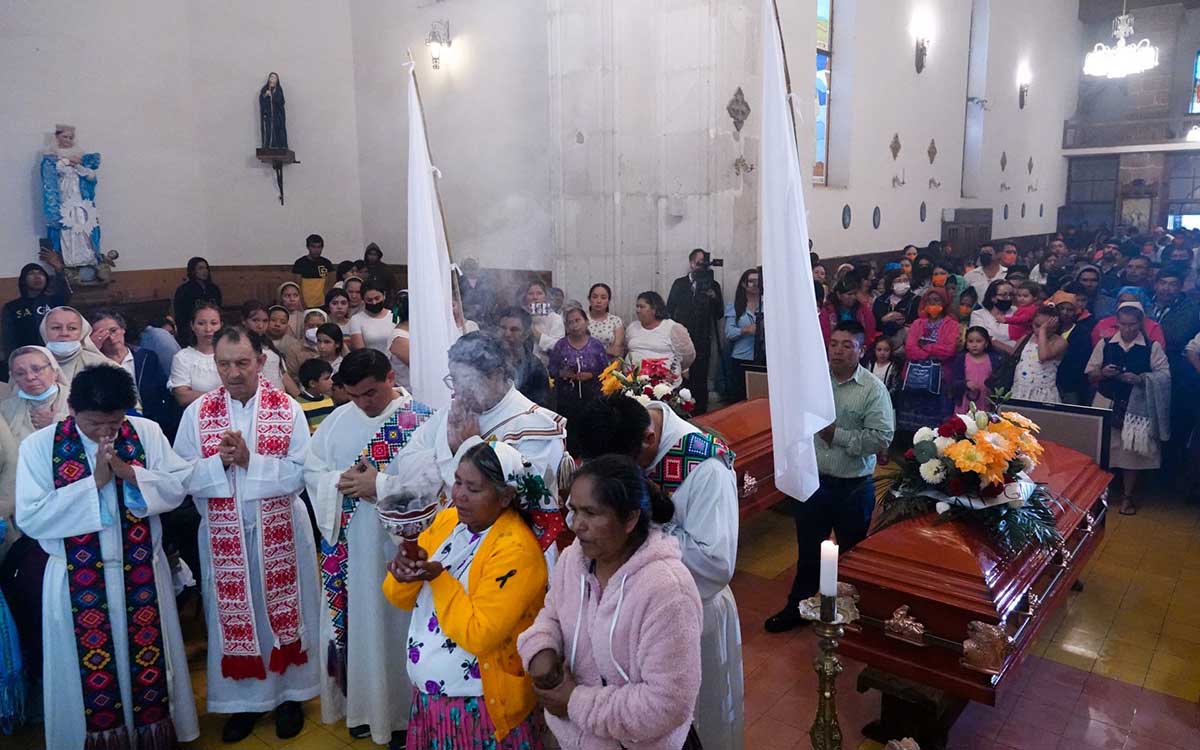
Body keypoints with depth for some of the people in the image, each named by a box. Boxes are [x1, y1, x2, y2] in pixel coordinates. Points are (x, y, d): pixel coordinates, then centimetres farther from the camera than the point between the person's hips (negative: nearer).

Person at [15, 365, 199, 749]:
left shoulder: (146, 432, -5)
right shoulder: (39, 445, -9)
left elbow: (179, 485, -6)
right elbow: (30, 517, -14)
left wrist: (130, 473, -21)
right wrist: (94, 483, -21)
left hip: (142, 574, 1)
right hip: (78, 581, -1)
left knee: (148, 659, 15)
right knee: (92, 672, 12)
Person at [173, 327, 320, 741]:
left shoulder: (288, 408, -8)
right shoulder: (197, 412, -3)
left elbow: (300, 473, -14)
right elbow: (182, 476, -5)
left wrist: (249, 459, -23)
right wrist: (220, 461, -22)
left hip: (278, 531, -1)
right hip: (223, 534, 2)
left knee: (282, 610, 11)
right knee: (233, 613, 12)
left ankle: (290, 693, 29)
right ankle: (244, 699, 30)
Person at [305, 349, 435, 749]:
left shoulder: (421, 420, -10)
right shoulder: (337, 420, 4)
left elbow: (432, 477, -17)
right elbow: (311, 470, 5)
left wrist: (379, 484, -22)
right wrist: (341, 481, -14)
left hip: (401, 544, -4)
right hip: (350, 547, 4)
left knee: (398, 623, 8)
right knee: (357, 621, 15)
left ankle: (403, 709, 26)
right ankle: (362, 703, 34)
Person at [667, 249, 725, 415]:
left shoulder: (713, 285, 7)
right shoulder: (679, 283, 8)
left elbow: (719, 314, 2)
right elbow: (669, 310, 9)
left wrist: (713, 297, -15)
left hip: (702, 341, 0)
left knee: (700, 381, -1)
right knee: (680, 380, -2)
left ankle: (700, 415, 6)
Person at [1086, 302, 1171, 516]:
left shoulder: (1152, 347, 0)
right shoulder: (1105, 344, 3)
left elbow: (1164, 375, -3)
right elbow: (1090, 374, 6)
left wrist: (1141, 379, -19)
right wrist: (1103, 373, -15)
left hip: (1136, 406, -1)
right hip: (1106, 404, 1)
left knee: (1132, 450, 4)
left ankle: (1128, 496, 18)